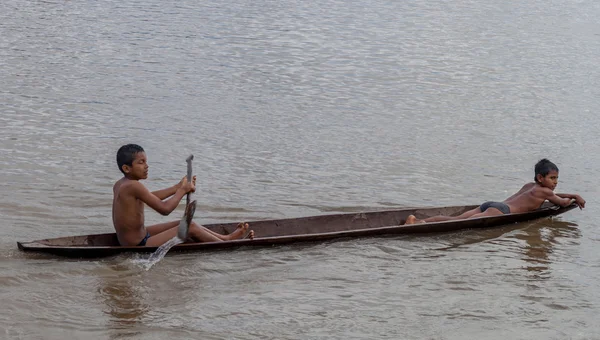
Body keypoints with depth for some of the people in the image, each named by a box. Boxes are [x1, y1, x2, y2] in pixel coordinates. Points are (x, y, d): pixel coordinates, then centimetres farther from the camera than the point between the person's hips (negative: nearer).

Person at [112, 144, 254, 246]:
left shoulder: (119, 185, 6)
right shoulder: (133, 186, -25)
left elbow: (149, 198, 20)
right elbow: (164, 209, -25)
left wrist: (177, 187, 15)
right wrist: (182, 190, -10)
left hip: (129, 242, 10)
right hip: (139, 246, -10)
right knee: (191, 227, -5)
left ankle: (225, 237, 29)